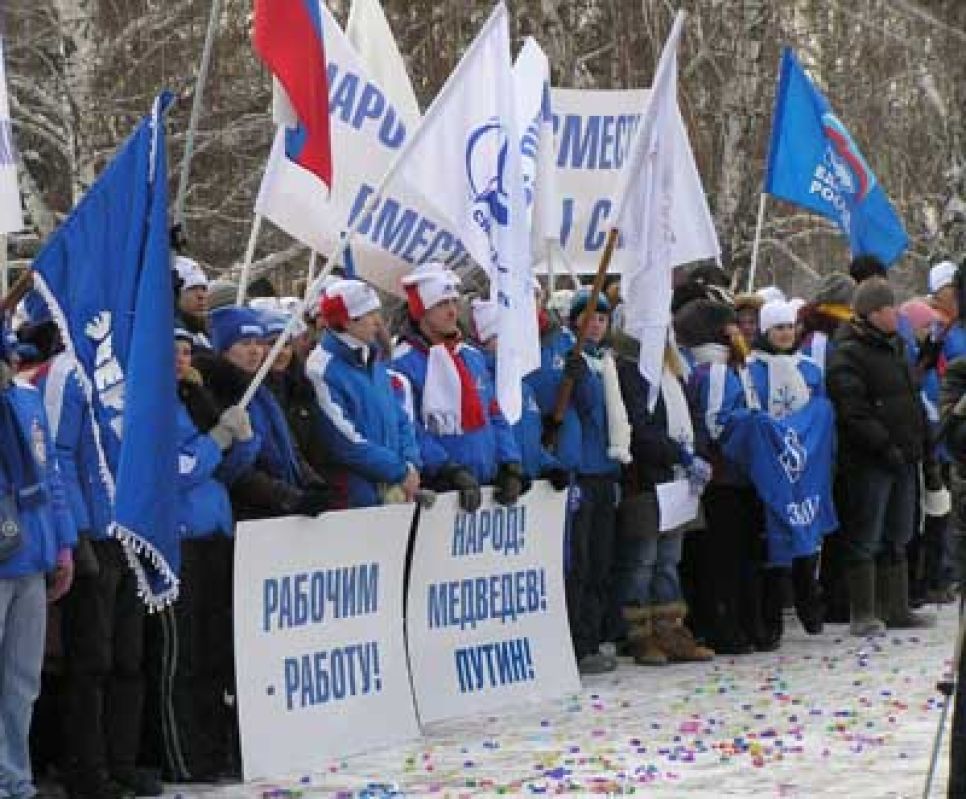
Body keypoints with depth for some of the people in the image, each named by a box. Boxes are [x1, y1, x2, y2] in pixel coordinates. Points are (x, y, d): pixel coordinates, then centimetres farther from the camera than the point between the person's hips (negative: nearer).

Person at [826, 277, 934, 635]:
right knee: (865, 541, -5)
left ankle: (896, 609, 20)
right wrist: (884, 445, -21)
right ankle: (863, 615, -2)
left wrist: (918, 441, 17)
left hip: (901, 458, 9)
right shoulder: (847, 355, -12)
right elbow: (853, 411, -19)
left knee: (897, 538, 13)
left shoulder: (895, 347, 18)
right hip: (869, 462, -9)